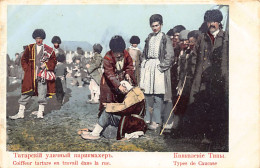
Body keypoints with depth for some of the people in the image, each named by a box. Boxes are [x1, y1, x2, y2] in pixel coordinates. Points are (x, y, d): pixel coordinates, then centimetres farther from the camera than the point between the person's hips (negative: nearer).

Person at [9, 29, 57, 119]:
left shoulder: (48, 49, 5)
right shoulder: (29, 48, 10)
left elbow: (54, 61, 8)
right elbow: (23, 60, 14)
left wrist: (46, 65, -7)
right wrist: (27, 69, 3)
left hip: (42, 75, -1)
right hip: (30, 75, 1)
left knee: (42, 94, -2)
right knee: (26, 93, 1)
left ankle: (40, 113, 5)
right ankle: (21, 113, 6)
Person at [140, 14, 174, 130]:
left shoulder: (165, 38, 1)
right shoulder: (149, 38, 16)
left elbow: (170, 55, -5)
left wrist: (162, 66, -12)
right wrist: (144, 62, 8)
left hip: (159, 67, -5)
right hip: (148, 66, 5)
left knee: (158, 95, -8)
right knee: (148, 94, 2)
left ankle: (156, 120, -4)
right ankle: (149, 117, 9)